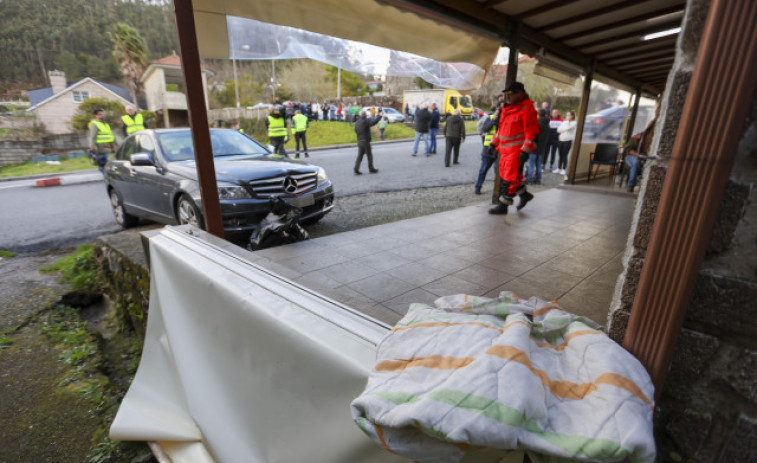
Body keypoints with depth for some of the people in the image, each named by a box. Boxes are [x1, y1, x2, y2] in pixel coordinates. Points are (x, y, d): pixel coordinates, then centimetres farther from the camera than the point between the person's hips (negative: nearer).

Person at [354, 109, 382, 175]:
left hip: (359, 141, 7)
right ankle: (371, 169, 15)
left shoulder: (357, 122, 11)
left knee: (360, 156, 7)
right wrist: (379, 116, -13)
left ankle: (356, 169, -3)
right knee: (369, 155, 6)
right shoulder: (366, 121, -13)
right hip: (365, 141, -7)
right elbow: (373, 122, -26)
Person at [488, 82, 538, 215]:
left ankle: (503, 206, 3)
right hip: (505, 150, 9)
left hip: (517, 151, -9)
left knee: (509, 179, -6)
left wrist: (525, 152, -23)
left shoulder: (527, 110, -11)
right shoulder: (508, 109, 15)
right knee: (505, 175, 16)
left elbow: (532, 133, -16)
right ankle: (524, 195, 35)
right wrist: (494, 144, 20)